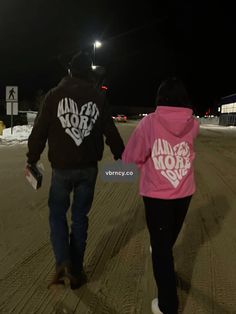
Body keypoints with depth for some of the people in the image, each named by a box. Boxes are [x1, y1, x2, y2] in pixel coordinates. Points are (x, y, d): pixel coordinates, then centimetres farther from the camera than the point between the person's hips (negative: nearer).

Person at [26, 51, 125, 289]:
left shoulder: (54, 95, -4)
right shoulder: (98, 98, 1)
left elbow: (39, 131, -4)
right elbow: (111, 132, 5)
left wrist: (32, 159, 7)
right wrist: (120, 156, 19)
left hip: (61, 168, -2)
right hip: (88, 168, 2)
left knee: (57, 213, 15)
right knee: (80, 216, 13)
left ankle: (63, 262, -2)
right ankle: (76, 271, 20)